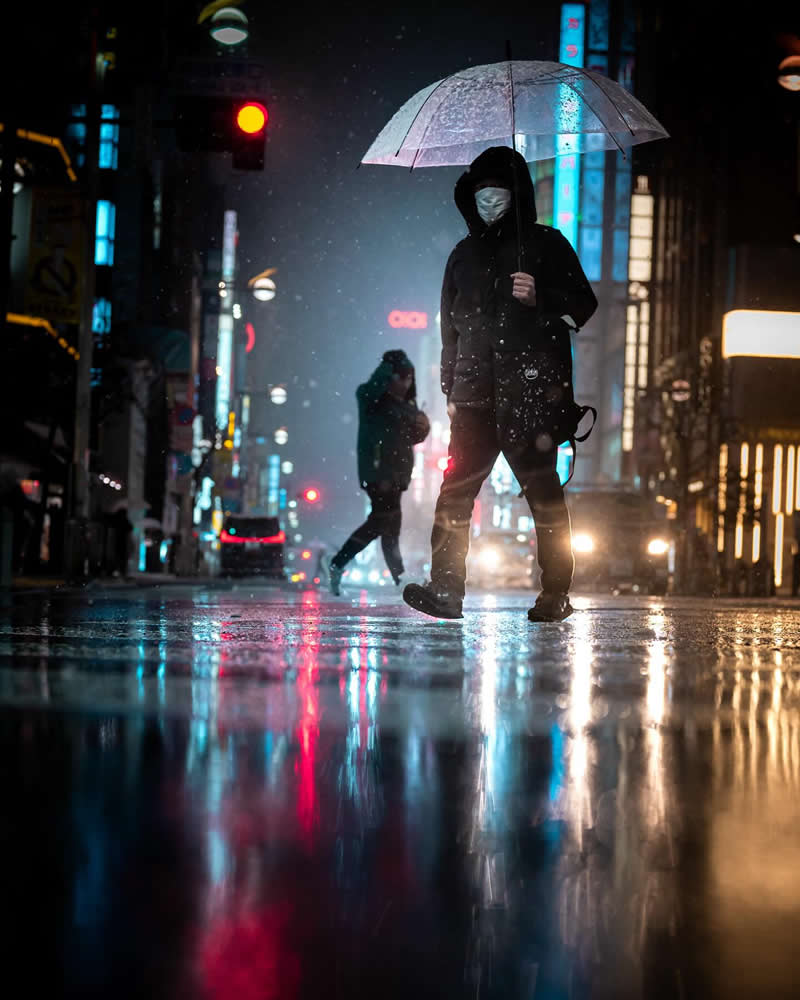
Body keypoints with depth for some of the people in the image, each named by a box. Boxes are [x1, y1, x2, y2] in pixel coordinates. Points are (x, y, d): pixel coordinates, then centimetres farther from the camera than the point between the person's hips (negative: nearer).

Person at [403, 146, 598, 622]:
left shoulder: (546, 244, 7)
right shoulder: (465, 255, 20)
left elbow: (584, 305, 3)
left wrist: (539, 298, -15)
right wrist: (450, 388, 16)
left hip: (531, 389, -4)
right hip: (476, 393, 4)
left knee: (543, 490, -3)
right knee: (456, 489, -7)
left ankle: (556, 592, 5)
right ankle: (445, 589, -9)